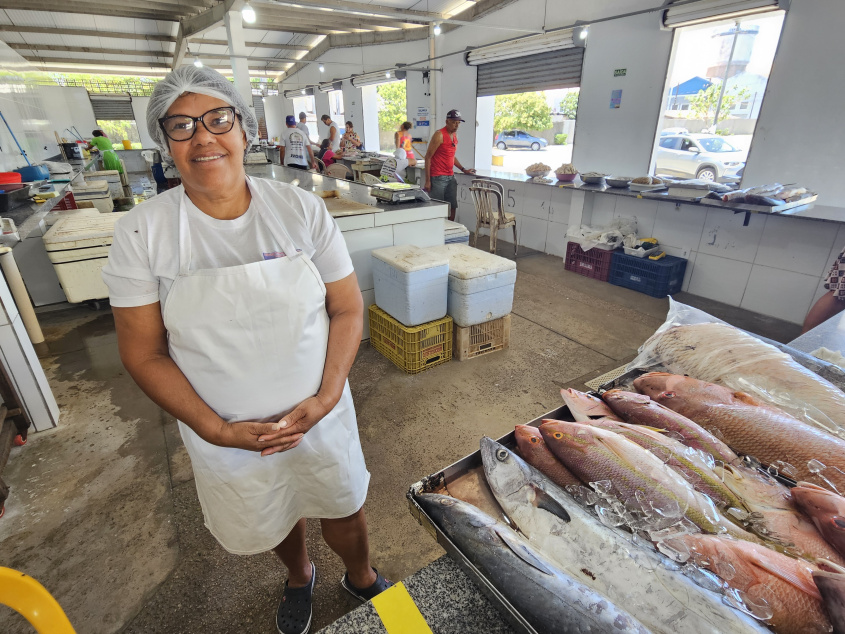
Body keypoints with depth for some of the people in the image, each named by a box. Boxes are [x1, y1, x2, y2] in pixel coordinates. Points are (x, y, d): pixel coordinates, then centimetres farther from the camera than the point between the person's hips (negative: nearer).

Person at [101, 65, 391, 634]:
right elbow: (144, 354, -7)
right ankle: (299, 576, 63)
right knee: (273, 521, 26)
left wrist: (326, 397, -16)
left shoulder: (301, 209, -10)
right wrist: (217, 430, -15)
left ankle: (361, 578, 57)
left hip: (321, 416, 0)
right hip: (227, 434, 1)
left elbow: (348, 310, -6)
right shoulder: (142, 232, -11)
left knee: (344, 511, 22)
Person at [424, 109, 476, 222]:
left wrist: (463, 170, 17)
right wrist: (427, 181, -16)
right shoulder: (439, 135, -9)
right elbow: (428, 157, -11)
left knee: (453, 207, 5)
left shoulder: (454, 135, 15)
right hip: (438, 178, -7)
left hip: (450, 177, 8)